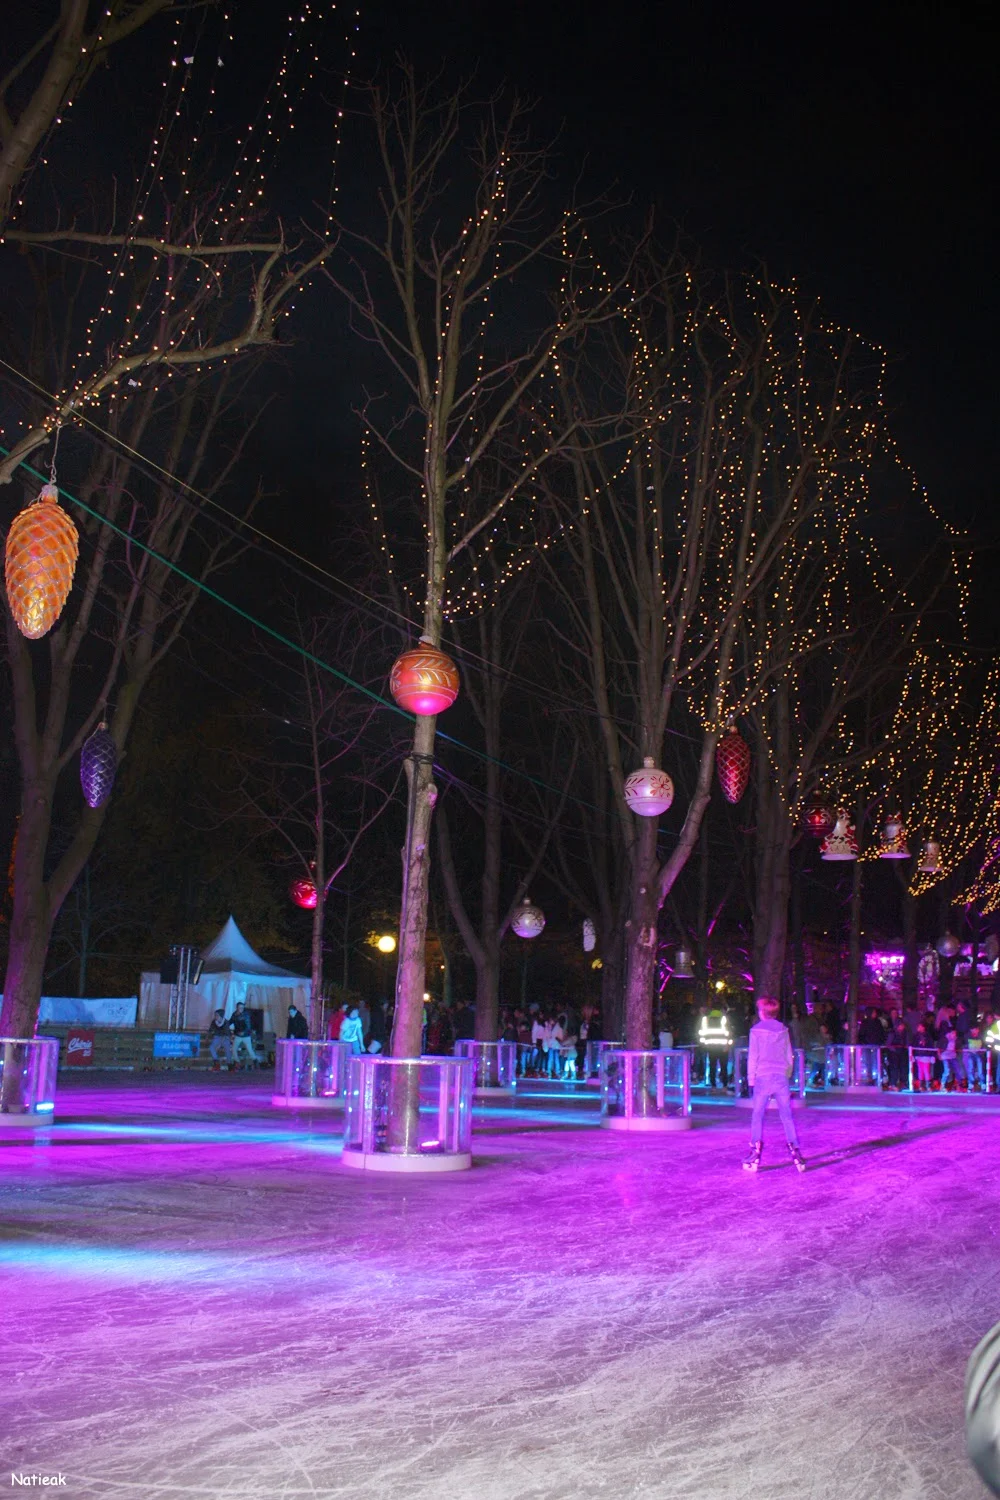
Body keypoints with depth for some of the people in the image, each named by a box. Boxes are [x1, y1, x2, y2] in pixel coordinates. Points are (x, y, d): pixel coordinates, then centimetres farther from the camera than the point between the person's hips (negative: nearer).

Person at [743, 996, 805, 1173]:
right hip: (781, 1077, 3)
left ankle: (754, 1157, 0)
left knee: (757, 1117, 2)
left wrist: (751, 1079, 5)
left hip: (763, 1078, -2)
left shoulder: (756, 1030, -1)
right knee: (787, 1117, 3)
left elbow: (753, 1057, -1)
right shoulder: (783, 1030, 9)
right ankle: (795, 1154, -2)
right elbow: (789, 1057, 12)